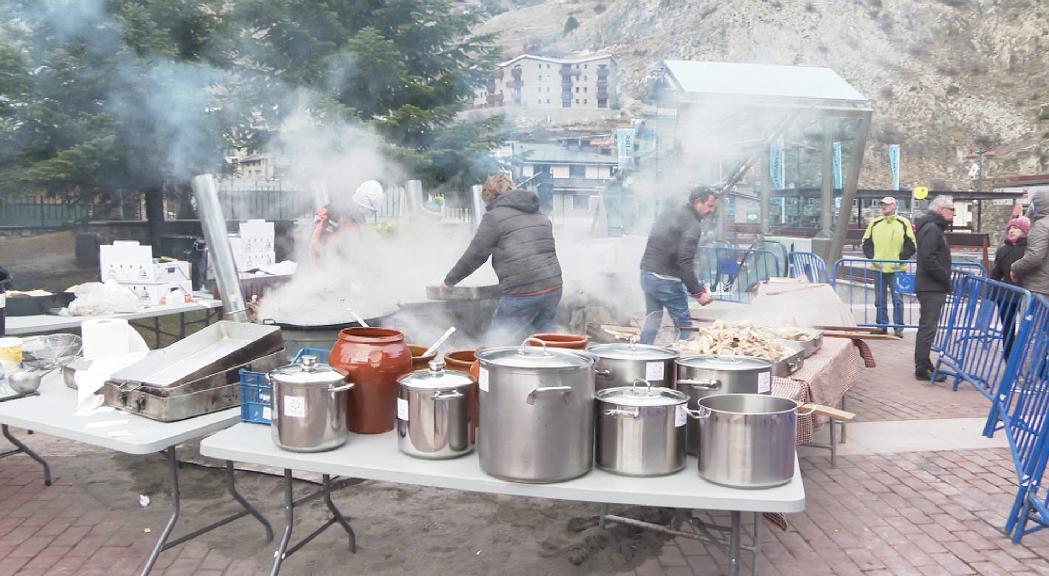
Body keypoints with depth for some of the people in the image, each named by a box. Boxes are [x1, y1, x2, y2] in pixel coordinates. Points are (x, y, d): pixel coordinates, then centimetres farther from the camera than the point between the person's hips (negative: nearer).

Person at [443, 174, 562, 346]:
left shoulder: (495, 217, -2)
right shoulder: (541, 216, 20)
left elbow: (475, 255, -2)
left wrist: (450, 280, 10)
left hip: (522, 294, -7)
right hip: (554, 288, 7)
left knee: (495, 344, 3)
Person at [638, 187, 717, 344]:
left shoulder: (668, 214, 16)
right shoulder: (692, 225, -12)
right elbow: (685, 263, -20)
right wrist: (698, 292, -15)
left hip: (646, 273, 9)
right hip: (666, 280, -9)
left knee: (652, 318, 20)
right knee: (684, 325, 0)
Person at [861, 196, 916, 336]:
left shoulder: (903, 223, 0)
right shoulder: (874, 223, 8)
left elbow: (911, 246, 1)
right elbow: (866, 243, 13)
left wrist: (900, 259, -8)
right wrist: (872, 258, -1)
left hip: (897, 269, -3)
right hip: (878, 268, 3)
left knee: (897, 299, 0)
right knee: (880, 300, 7)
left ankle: (899, 327, 9)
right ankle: (882, 326, 15)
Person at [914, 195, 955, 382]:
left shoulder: (935, 228, 18)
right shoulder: (932, 229, -15)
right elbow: (929, 259, -24)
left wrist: (945, 278, 13)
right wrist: (946, 278, -16)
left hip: (932, 287, 11)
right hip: (932, 288, -11)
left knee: (927, 327, 16)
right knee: (928, 328, -8)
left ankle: (923, 364, 25)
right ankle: (922, 368, -5)